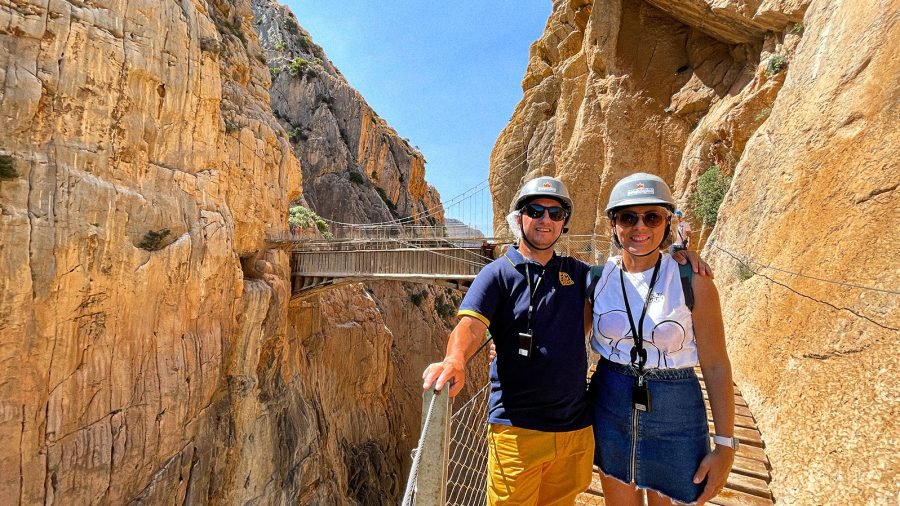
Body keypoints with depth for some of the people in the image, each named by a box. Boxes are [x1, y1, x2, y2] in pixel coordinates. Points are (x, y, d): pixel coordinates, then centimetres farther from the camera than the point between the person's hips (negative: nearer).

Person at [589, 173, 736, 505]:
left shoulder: (692, 281, -13)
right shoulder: (600, 278, -6)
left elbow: (716, 366, -8)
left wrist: (725, 445, -7)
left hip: (675, 416, -2)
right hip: (610, 409, 3)